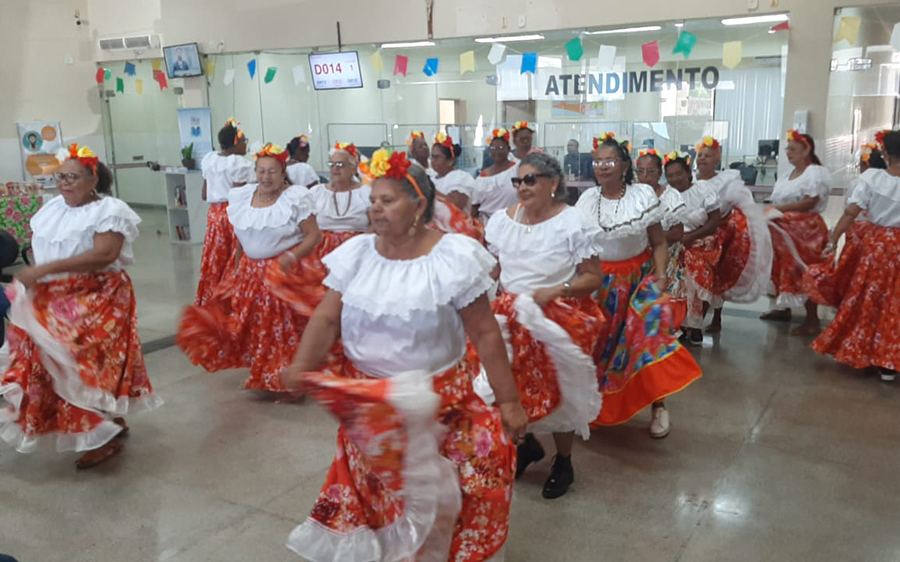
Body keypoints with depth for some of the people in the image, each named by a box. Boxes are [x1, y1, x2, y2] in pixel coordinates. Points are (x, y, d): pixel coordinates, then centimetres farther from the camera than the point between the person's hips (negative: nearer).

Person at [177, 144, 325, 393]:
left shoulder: (296, 198, -12)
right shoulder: (242, 197, 5)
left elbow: (314, 235, -13)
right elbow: (240, 238, 15)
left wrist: (292, 256, -25)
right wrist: (237, 268, 14)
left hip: (288, 272, -5)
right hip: (251, 272, 6)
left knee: (287, 329, 0)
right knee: (255, 325, 12)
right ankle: (262, 376, 31)